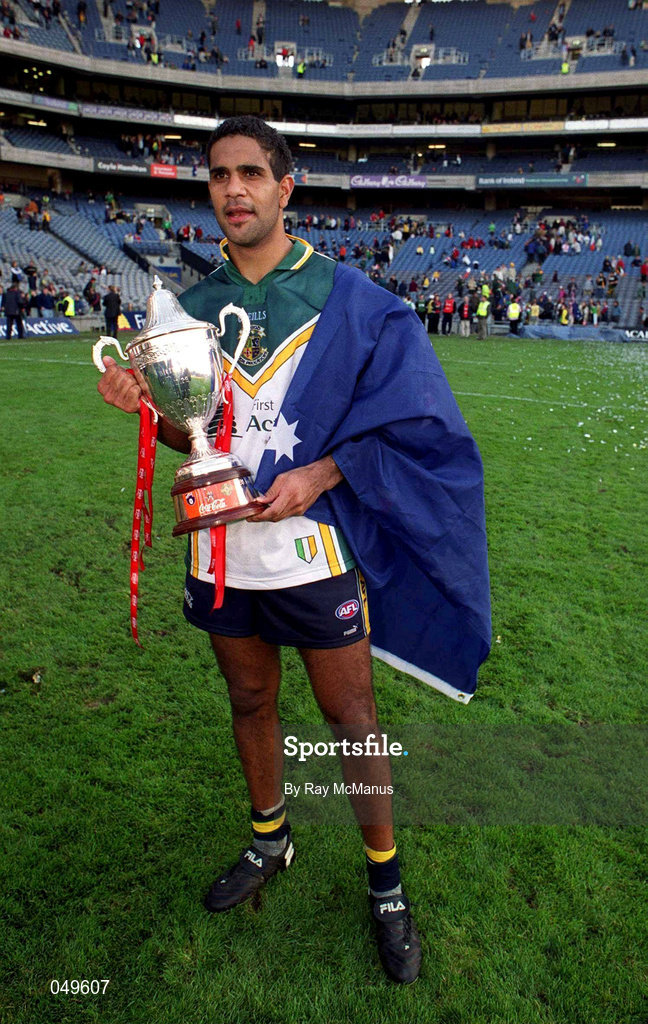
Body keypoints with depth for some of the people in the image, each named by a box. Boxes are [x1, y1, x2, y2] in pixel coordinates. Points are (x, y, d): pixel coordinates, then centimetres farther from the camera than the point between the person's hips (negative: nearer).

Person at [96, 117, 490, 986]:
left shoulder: (348, 300, -7)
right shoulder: (197, 304, 6)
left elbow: (411, 421, -7)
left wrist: (319, 473, -19)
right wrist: (149, 408, -10)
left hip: (315, 555, -4)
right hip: (223, 559, 4)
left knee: (352, 719, 8)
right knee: (250, 702, 20)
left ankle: (386, 882, 32)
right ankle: (269, 841, 45)